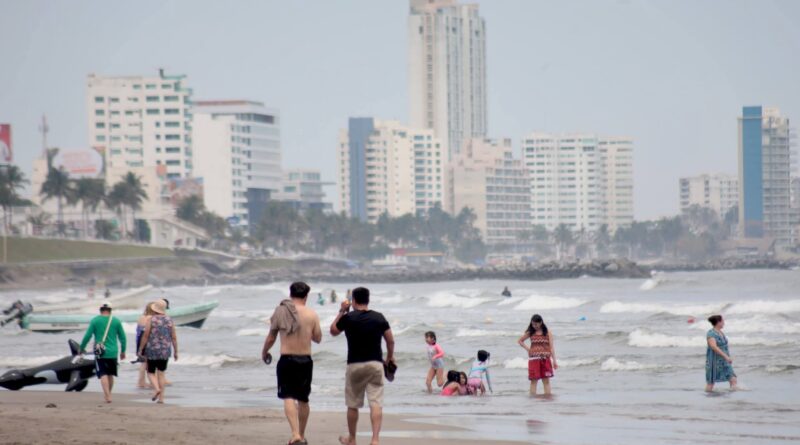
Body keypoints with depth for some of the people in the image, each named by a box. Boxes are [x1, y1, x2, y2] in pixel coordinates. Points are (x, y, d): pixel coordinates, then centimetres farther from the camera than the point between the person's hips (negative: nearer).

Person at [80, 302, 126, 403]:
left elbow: (87, 336, -4)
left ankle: (108, 396, -17)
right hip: (113, 353, 2)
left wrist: (82, 348, 10)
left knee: (103, 375, -4)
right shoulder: (116, 321, 3)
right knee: (110, 375, 17)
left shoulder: (95, 321, -2)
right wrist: (123, 351, 20)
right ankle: (108, 394, 27)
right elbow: (123, 337, 7)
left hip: (100, 353, -2)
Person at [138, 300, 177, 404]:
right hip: (165, 351, 3)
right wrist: (175, 352, 8)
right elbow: (174, 337, 1)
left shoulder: (151, 320, -8)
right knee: (161, 374, 11)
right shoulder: (169, 320, 2)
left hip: (152, 350, -3)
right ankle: (161, 398, 6)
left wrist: (140, 350, -1)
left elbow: (145, 336, -9)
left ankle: (156, 388, -19)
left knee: (151, 372, 9)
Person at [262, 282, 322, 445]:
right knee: (303, 399, 16)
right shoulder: (312, 315, -3)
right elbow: (318, 338, 6)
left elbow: (271, 338, 6)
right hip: (305, 360, 2)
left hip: (286, 360, -2)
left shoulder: (280, 312, -2)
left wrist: (264, 352, 25)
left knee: (288, 398, -4)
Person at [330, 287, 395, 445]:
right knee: (376, 403, -3)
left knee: (353, 405, 13)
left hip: (355, 365, -1)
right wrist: (390, 357, 19)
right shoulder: (379, 318, 1)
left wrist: (341, 311, 17)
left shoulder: (348, 318, -5)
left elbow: (333, 331, 12)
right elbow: (390, 340, 4)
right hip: (375, 364, 1)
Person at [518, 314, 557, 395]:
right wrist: (527, 349, 5)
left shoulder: (548, 333, 4)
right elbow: (520, 341, 18)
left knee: (546, 381, 1)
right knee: (534, 381, 0)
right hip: (534, 359, 1)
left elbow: (551, 347, 1)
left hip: (545, 359, -1)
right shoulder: (530, 333, 7)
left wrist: (554, 361, -4)